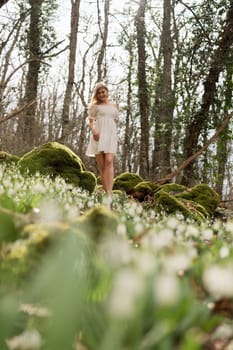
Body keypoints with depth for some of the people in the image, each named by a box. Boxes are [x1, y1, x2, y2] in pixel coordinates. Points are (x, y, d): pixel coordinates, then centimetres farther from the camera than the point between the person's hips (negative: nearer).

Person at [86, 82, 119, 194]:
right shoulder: (95, 106, 13)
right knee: (101, 166, -3)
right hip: (98, 136, 0)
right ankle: (106, 193, 2)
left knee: (109, 162, -20)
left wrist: (116, 137, 14)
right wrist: (93, 130, -13)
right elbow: (91, 121, 8)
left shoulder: (114, 106, 20)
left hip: (111, 135, 0)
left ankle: (109, 193, -30)